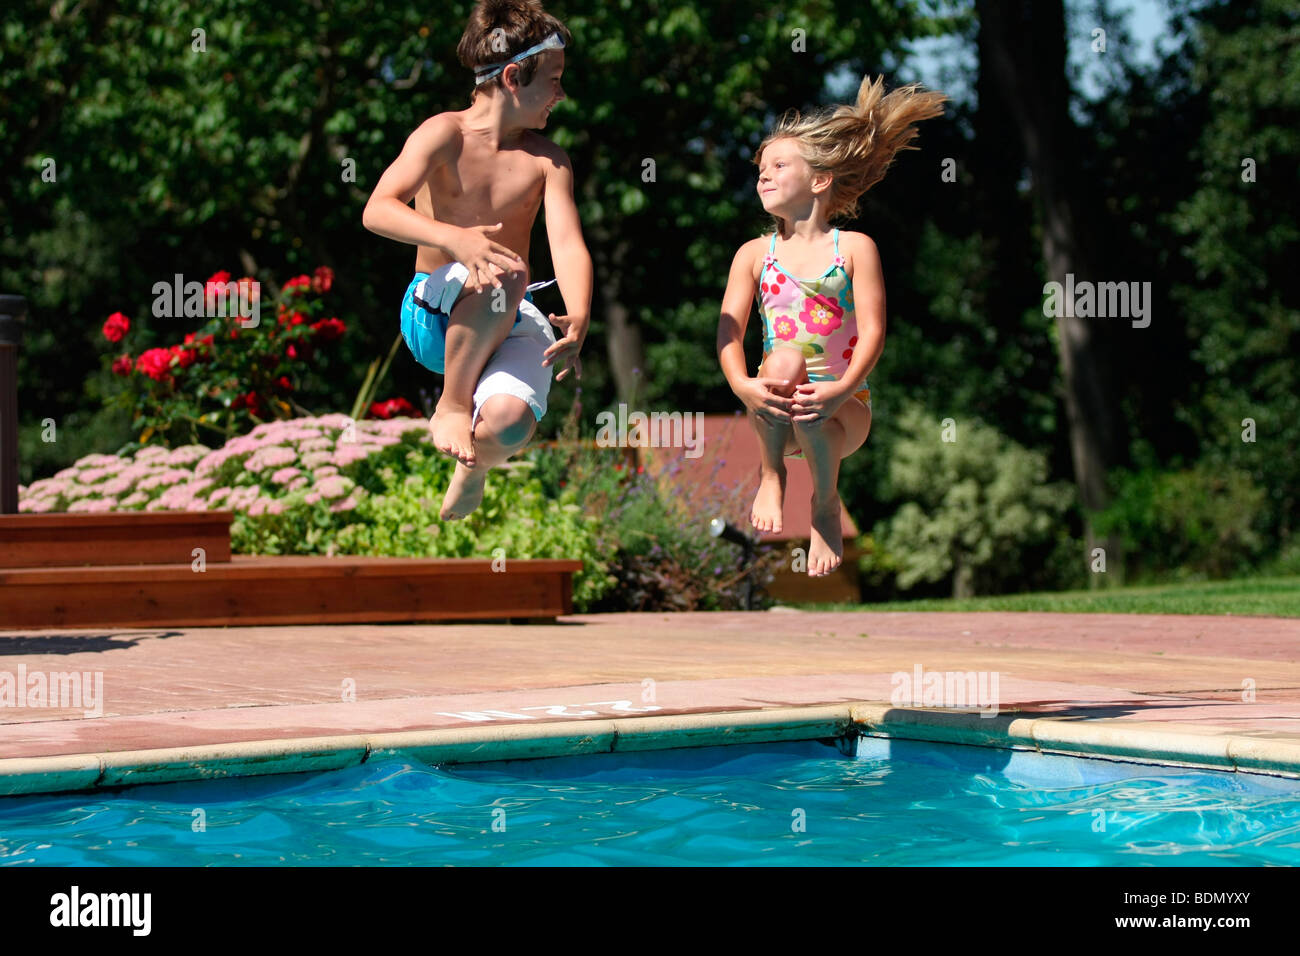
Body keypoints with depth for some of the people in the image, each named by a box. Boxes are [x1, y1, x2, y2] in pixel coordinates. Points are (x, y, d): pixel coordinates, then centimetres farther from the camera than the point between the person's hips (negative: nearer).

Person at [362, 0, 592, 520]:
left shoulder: (547, 160, 1)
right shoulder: (444, 135, -8)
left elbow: (568, 243, -12)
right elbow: (377, 211, -22)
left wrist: (579, 320, -33)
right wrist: (455, 238, -41)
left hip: (509, 321, 3)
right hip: (432, 315, -3)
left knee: (508, 424, -30)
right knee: (506, 271, -37)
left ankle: (475, 466, 11)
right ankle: (451, 404, -16)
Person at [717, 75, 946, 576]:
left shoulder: (854, 248, 4)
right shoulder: (754, 254, 11)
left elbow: (872, 332, -6)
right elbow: (729, 331, -1)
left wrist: (841, 390, -25)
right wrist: (742, 385, -23)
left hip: (842, 407, -1)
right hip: (772, 404, 1)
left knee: (812, 419, -37)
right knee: (784, 359, -34)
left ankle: (826, 504, -2)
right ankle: (771, 476, -11)